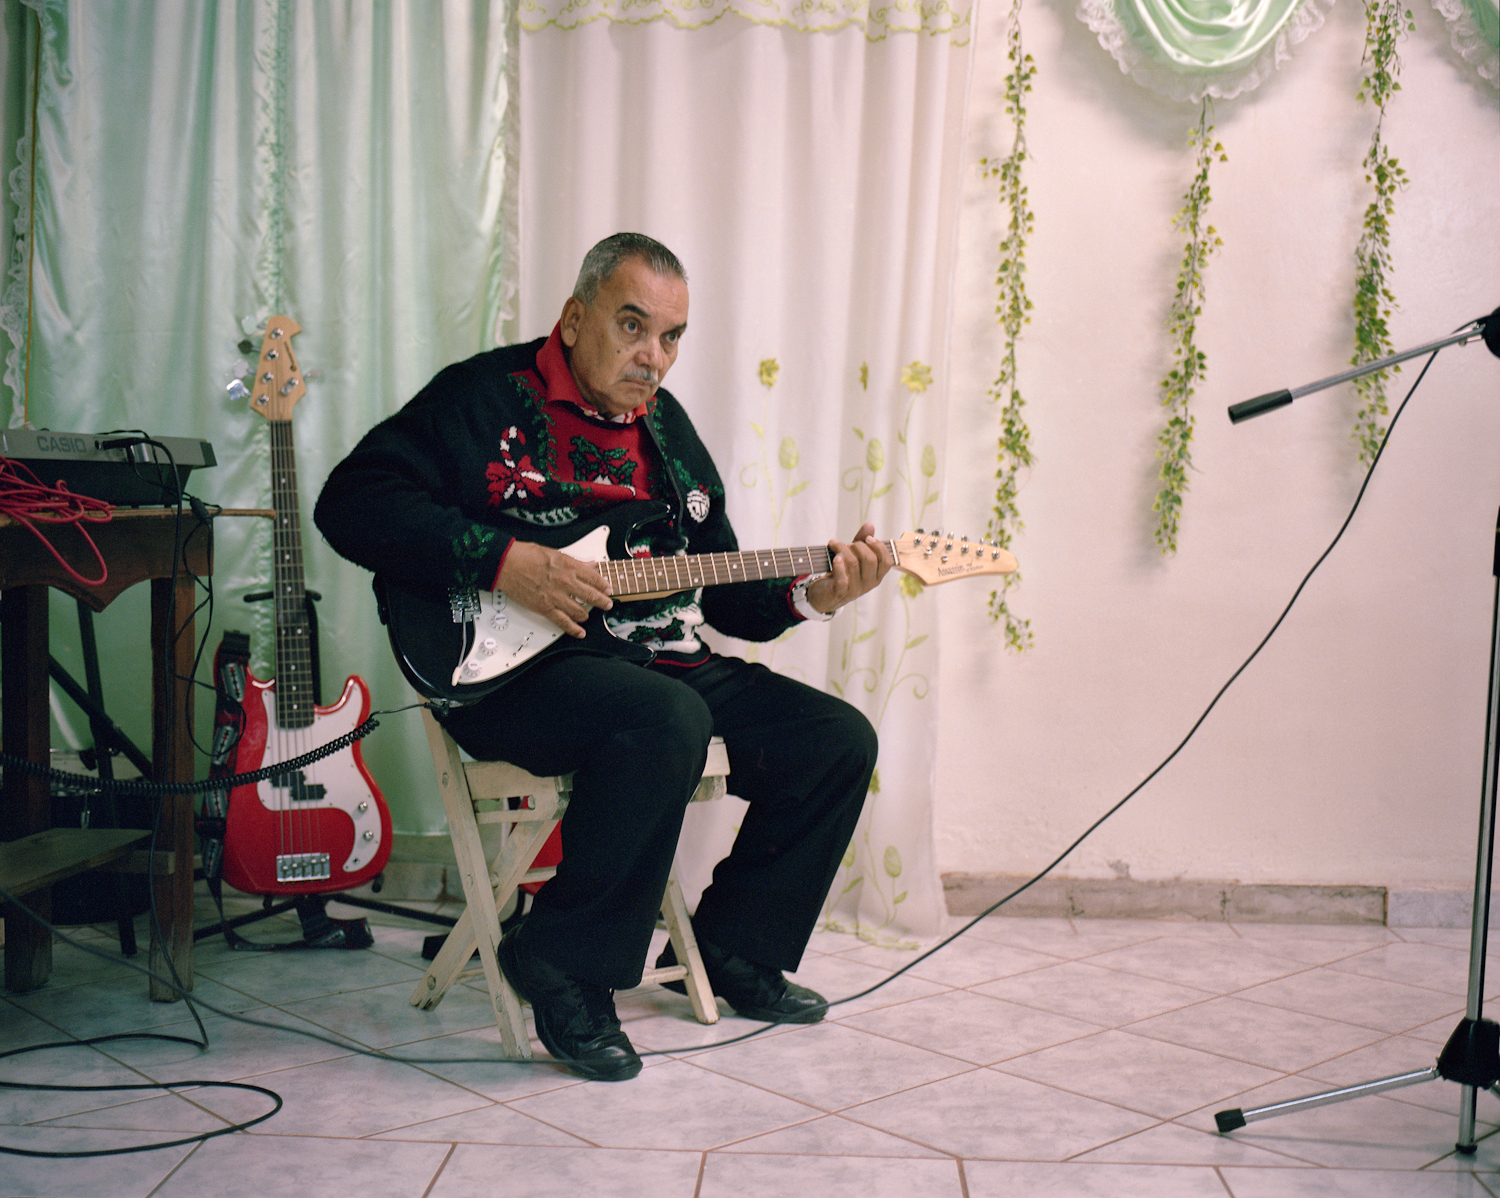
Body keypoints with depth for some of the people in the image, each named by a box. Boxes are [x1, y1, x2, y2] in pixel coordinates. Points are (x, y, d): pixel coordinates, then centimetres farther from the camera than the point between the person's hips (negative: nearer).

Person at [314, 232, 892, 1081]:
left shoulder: (668, 428, 18)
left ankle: (735, 949, 15)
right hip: (509, 667, -7)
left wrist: (806, 597, 0)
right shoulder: (487, 396, -3)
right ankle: (565, 965, -18)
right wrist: (502, 560, -21)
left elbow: (718, 590, 20)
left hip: (659, 662, 8)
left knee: (838, 740, -2)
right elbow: (351, 503, -13)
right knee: (668, 721, -37)